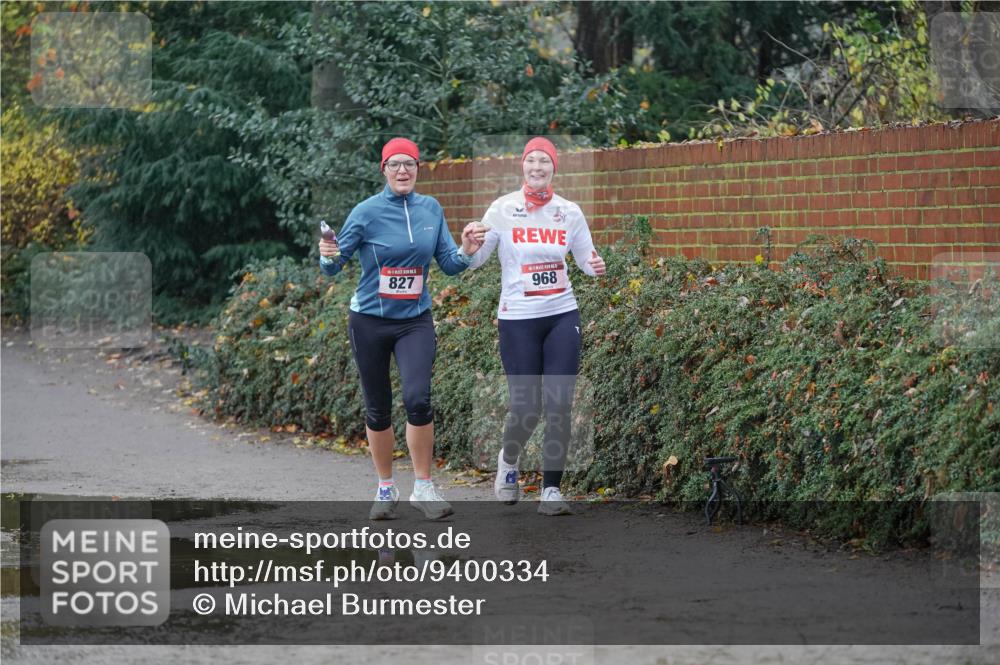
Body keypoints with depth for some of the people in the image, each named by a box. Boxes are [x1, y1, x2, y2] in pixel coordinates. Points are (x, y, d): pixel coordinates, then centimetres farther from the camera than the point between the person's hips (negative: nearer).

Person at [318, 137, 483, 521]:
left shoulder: (431, 209, 3)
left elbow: (449, 265, 7)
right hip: (369, 322, -1)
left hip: (415, 321, 1)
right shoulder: (367, 212, -7)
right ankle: (386, 489, 23)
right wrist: (328, 256, -27)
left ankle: (423, 488, -8)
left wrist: (466, 252, -14)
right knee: (378, 409, 6)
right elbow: (333, 268, -4)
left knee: (418, 398, -19)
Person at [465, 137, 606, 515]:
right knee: (526, 408, -3)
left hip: (562, 316, 2)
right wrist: (472, 245, -23)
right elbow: (473, 262, -1)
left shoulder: (569, 212, 3)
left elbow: (586, 258, 12)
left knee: (559, 405, -4)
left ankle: (552, 490, 5)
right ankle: (508, 461, 29)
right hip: (518, 320, -2)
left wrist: (595, 267, -11)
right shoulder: (503, 210, -4)